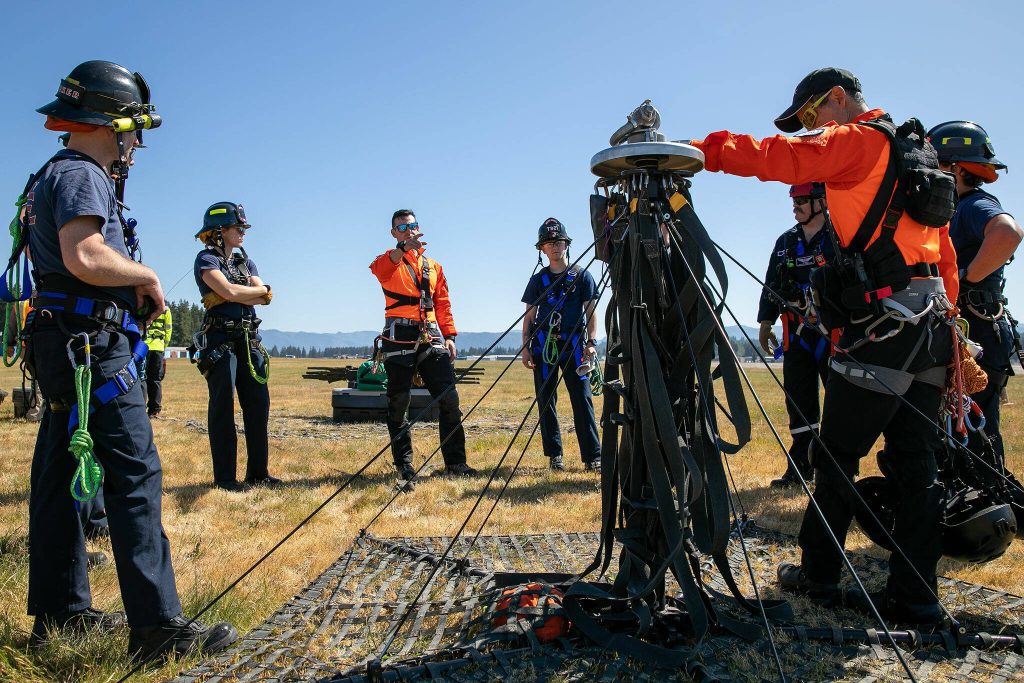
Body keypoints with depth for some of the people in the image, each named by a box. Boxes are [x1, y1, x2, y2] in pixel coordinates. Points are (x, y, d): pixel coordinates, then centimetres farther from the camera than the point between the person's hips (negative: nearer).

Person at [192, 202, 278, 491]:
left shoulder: (245, 261, 17)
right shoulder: (207, 259, -3)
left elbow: (266, 298, 4)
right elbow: (229, 291, -19)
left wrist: (237, 294, -11)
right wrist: (259, 290, -3)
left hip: (250, 339, 7)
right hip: (220, 340, -7)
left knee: (258, 405, 6)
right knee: (222, 408, -3)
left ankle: (258, 472, 15)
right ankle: (224, 477, 3)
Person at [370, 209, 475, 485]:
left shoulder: (433, 266, 21)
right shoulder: (390, 261, 6)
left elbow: (443, 303, 18)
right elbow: (379, 268, -20)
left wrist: (449, 335, 6)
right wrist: (402, 249, -39)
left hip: (431, 337, 4)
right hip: (400, 336, -3)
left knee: (449, 397, -2)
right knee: (398, 402, 1)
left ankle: (454, 461, 6)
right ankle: (404, 465, 10)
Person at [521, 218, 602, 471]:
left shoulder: (582, 275, 8)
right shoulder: (538, 280, 12)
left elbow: (591, 312, 6)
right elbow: (529, 317, 12)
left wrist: (591, 342, -6)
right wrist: (525, 347, 3)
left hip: (574, 345, -2)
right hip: (543, 345, 2)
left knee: (582, 400, -7)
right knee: (546, 401, 2)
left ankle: (593, 457, -6)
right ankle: (554, 455, 10)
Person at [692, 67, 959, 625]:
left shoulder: (858, 141, -4)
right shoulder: (914, 154, 23)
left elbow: (776, 157, -17)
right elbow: (944, 255, 22)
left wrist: (693, 150, -13)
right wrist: (942, 319, 22)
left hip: (882, 326, -9)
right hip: (929, 327, 9)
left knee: (837, 453, 2)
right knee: (916, 465, 7)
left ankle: (818, 574, 13)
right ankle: (914, 595, 11)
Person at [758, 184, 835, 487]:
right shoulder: (785, 242, 16)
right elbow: (771, 284, 19)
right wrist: (766, 323, 13)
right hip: (796, 332, 5)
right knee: (799, 401, 6)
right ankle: (801, 465, 14)